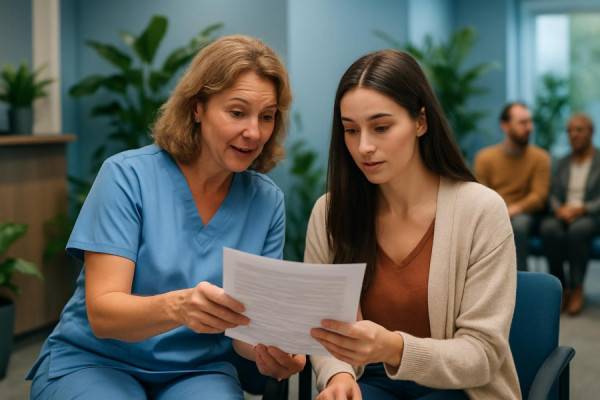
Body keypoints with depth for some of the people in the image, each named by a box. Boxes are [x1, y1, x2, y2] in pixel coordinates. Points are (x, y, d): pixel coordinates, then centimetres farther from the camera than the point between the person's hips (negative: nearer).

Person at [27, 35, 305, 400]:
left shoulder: (268, 201, -3)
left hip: (199, 370, 2)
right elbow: (101, 313, -18)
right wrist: (177, 306, -39)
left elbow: (247, 321, -3)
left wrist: (268, 348, -27)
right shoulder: (127, 175, -13)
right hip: (95, 361, -2)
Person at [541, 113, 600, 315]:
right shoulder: (562, 164, 17)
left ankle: (577, 289, -25)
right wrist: (559, 209, -12)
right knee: (549, 228, -32)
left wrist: (581, 209, -22)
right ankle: (561, 287, -22)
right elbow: (553, 195, 11)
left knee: (578, 229, -38)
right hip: (562, 215, 3)